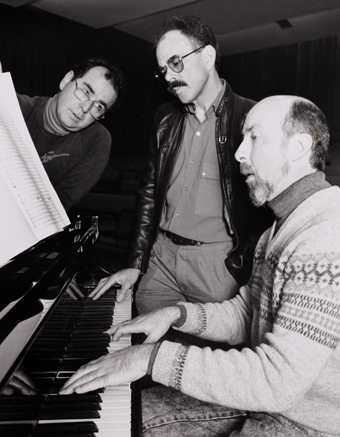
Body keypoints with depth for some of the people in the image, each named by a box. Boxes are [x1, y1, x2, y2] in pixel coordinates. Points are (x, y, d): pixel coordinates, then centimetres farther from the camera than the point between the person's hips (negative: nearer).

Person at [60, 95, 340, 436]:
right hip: (264, 393, 8)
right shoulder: (283, 225, 7)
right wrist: (176, 314, -4)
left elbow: (279, 380, -32)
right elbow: (244, 314, 11)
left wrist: (153, 357, -29)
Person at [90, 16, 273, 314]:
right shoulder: (166, 119, 10)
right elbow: (150, 192, 11)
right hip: (161, 258, 5)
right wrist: (135, 265, 7)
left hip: (217, 264, -4)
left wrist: (242, 268, -14)